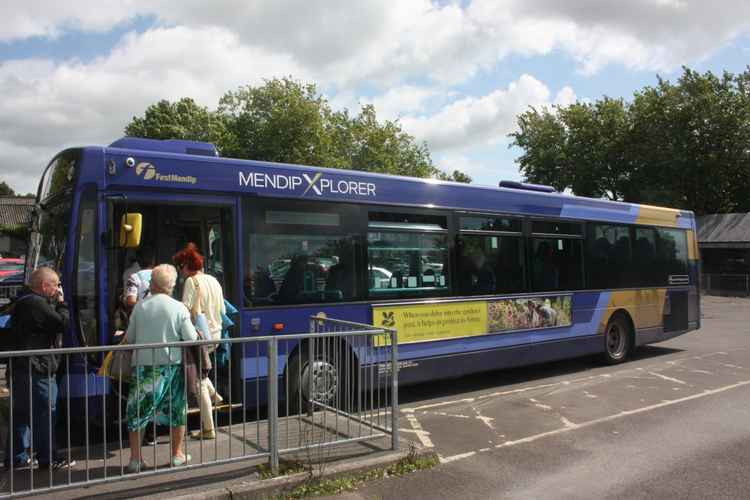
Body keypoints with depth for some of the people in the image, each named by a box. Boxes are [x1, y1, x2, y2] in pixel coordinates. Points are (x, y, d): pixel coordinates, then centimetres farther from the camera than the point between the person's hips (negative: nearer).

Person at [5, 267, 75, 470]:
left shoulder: (24, 302, 16)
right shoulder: (37, 303, -18)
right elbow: (62, 322, -20)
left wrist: (56, 303, 7)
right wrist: (61, 302, -7)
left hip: (21, 368, 11)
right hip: (37, 370, -11)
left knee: (22, 413, 16)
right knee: (44, 414, -3)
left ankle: (17, 457, 26)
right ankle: (48, 459, 4)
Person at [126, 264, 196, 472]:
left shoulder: (139, 307, -2)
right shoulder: (179, 308, -8)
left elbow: (129, 339, 6)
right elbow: (192, 340, -7)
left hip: (143, 366, 1)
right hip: (172, 365, -1)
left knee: (137, 411, 13)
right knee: (177, 410, 14)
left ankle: (135, 458, 13)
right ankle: (177, 454, 22)